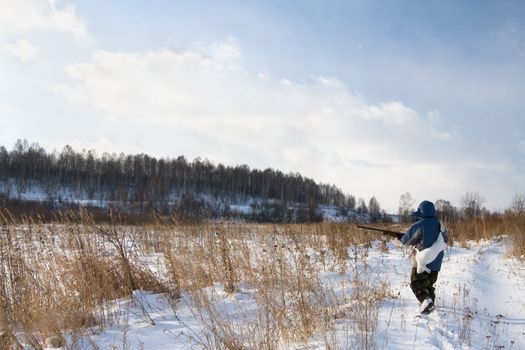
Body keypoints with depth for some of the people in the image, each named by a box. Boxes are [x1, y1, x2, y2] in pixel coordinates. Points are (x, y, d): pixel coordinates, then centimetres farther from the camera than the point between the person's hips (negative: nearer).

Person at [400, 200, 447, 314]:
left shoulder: (419, 225, -13)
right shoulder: (440, 225, 4)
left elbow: (405, 241, -4)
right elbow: (445, 239, 20)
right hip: (436, 262, 6)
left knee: (416, 283, 4)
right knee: (429, 284, 20)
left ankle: (426, 300, -18)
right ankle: (430, 305, 18)